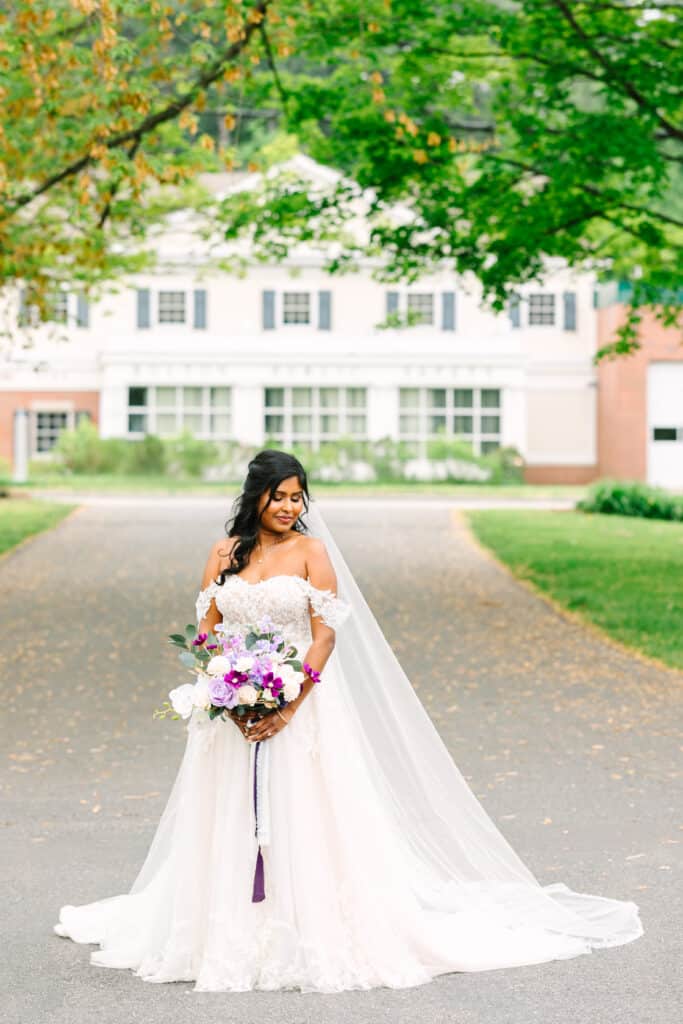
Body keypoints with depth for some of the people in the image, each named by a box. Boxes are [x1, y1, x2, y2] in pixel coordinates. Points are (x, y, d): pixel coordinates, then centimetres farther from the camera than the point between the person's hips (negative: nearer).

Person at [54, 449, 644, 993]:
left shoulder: (311, 551, -1)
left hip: (299, 707, -3)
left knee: (302, 820, -4)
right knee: (229, 826, 6)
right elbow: (205, 633, 6)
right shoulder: (226, 553, 8)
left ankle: (316, 940, 4)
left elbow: (326, 636, -7)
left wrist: (288, 706, -17)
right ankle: (231, 940, 14)